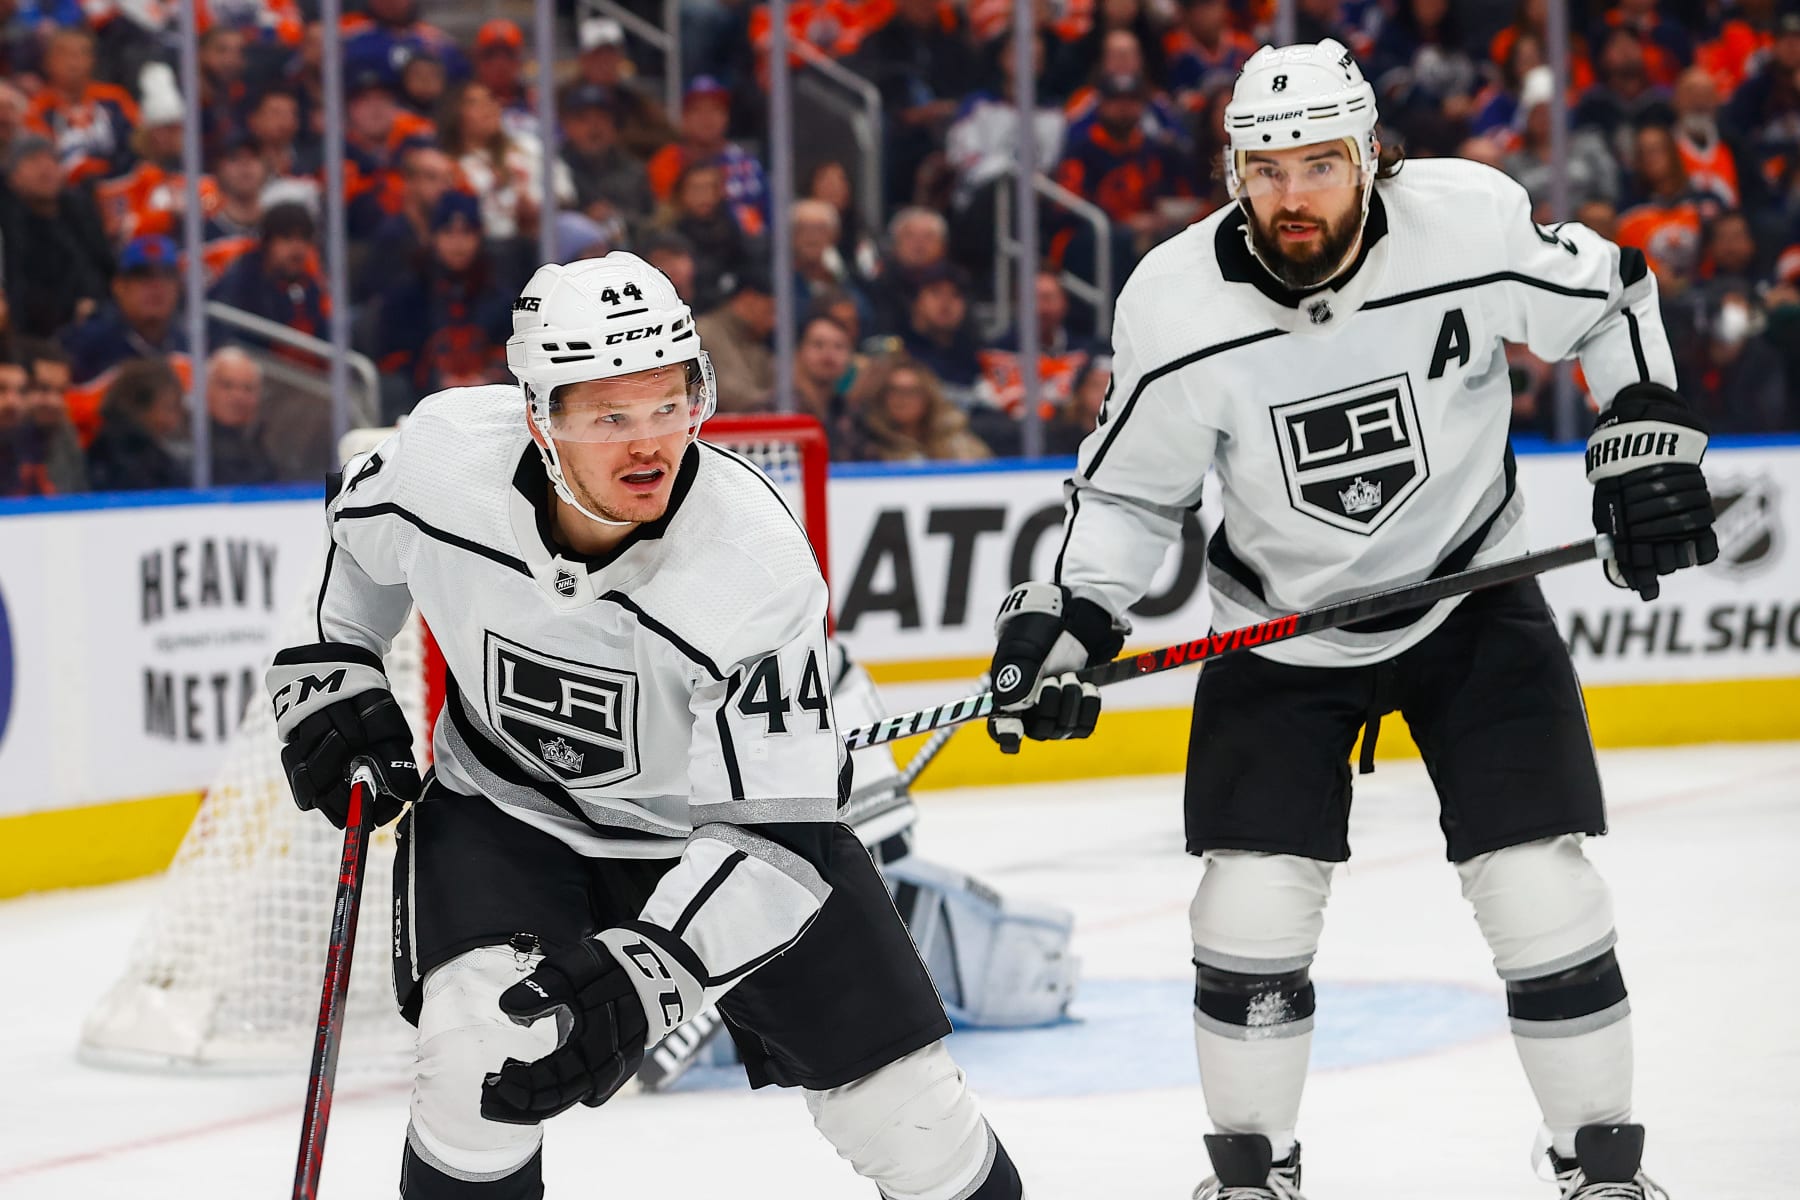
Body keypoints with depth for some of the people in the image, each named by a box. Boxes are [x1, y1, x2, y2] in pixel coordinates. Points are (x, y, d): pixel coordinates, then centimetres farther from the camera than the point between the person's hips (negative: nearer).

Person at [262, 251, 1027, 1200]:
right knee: (480, 1048, -26)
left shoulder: (762, 567, -33)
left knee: (899, 1100, -1)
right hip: (508, 802, 1)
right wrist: (329, 673, -2)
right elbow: (357, 534, 3)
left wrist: (638, 976, -42)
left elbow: (772, 833, -32)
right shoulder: (443, 455, -25)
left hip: (727, 807, -1)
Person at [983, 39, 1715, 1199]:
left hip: (1472, 601, -1)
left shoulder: (1471, 223, -22)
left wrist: (1649, 442, -9)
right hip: (1279, 625, 1)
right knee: (1252, 908, -6)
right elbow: (1129, 490, -5)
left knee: (1540, 889, -6)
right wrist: (1062, 618, -17)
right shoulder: (1178, 305, -19)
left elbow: (1611, 298, -2)